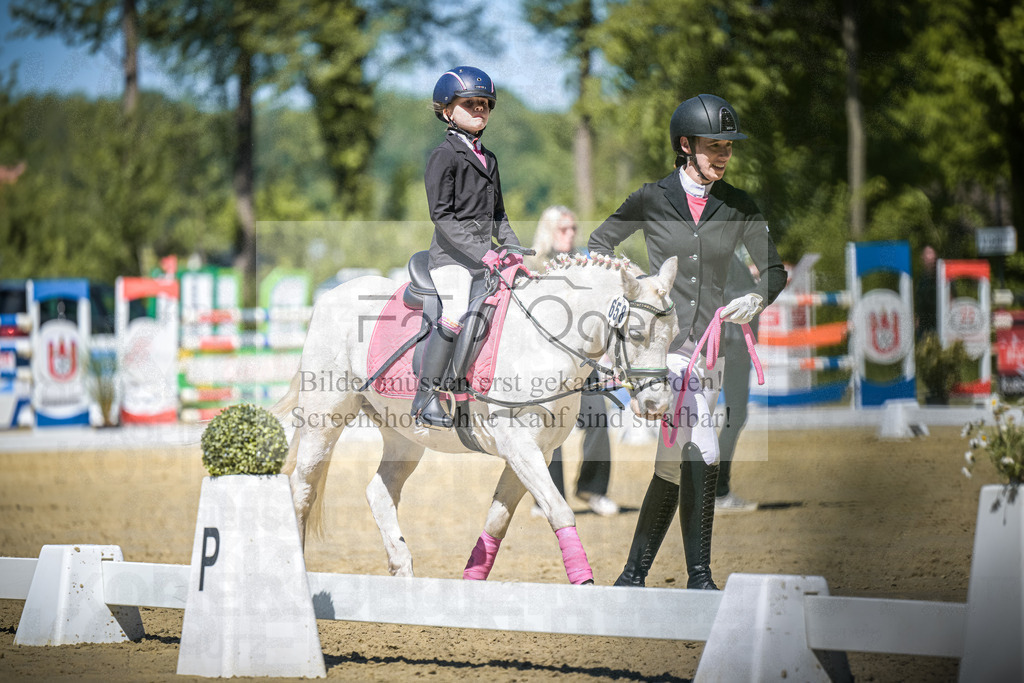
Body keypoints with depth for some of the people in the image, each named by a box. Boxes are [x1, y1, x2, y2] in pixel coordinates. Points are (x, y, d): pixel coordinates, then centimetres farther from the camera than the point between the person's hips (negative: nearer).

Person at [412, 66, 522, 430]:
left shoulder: (488, 158, 19)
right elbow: (442, 216, -12)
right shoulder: (444, 155, -5)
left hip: (485, 256, 8)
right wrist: (481, 253, -19)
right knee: (456, 314, -26)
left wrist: (514, 249, 9)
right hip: (452, 255, -8)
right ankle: (425, 397, -22)